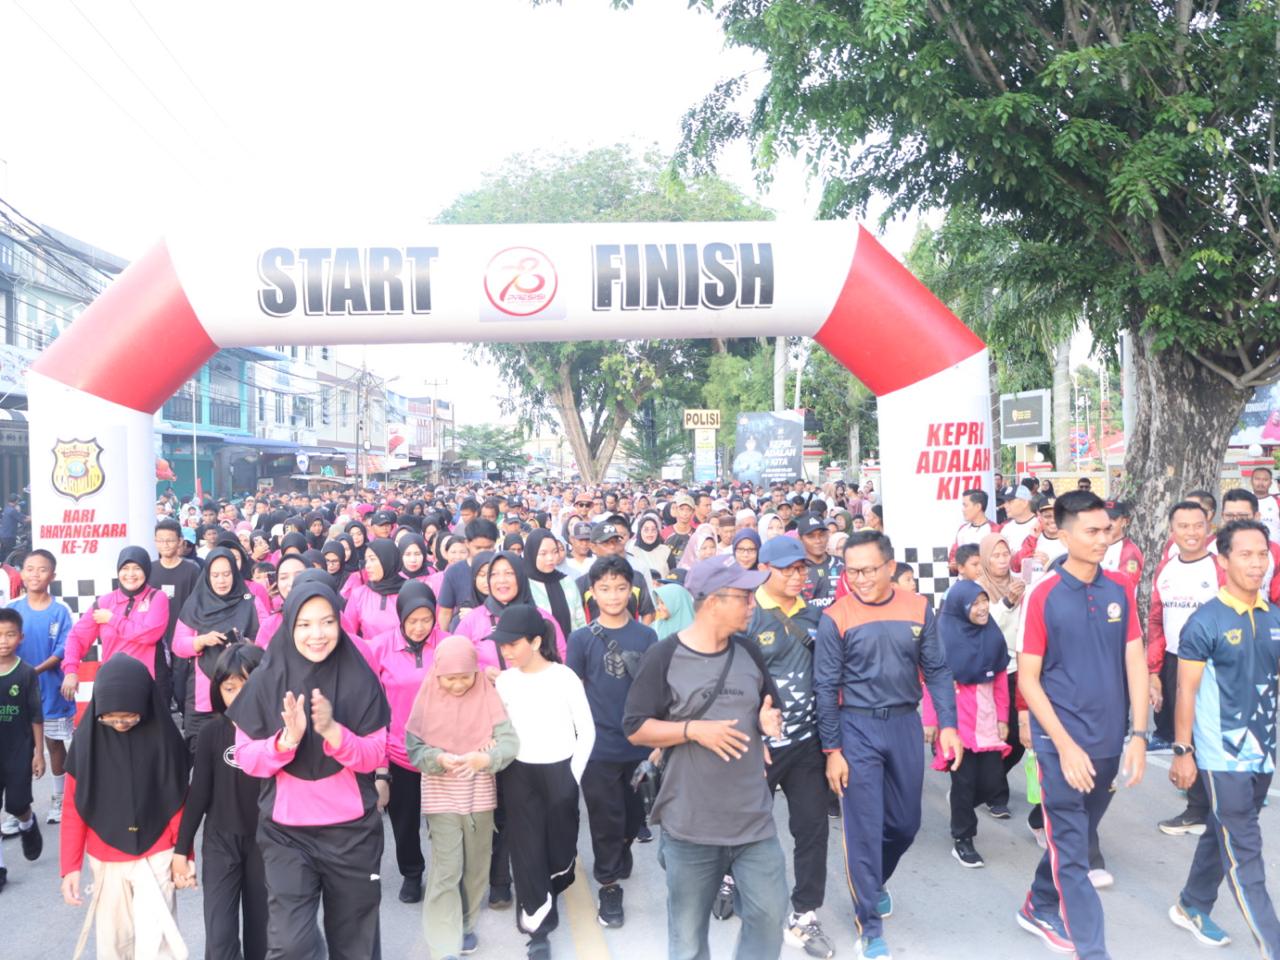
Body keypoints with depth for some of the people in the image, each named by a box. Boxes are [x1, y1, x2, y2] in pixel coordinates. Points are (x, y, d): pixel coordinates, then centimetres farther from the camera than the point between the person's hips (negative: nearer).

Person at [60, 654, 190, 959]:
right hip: (105, 861, 2)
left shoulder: (164, 737, -10)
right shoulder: (86, 739, -8)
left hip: (155, 858, -2)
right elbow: (74, 808, -1)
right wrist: (70, 865, -4)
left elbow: (177, 801, -2)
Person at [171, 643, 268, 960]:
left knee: (261, 933, 10)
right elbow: (198, 794, 0)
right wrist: (180, 849, 1)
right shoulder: (211, 733, -5)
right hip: (220, 842, 1)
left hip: (266, 842, -1)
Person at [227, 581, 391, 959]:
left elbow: (374, 756, -8)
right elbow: (246, 758, -5)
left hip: (352, 831, 1)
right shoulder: (266, 680, -7)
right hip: (285, 832, 0)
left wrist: (333, 731, -26)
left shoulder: (360, 678, -8)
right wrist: (287, 738, -24)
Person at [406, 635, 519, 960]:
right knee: (446, 871, -3)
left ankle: (466, 927, 36)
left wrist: (484, 757, -31)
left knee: (476, 867, 15)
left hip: (480, 796, 2)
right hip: (442, 797, -1)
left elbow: (510, 742, -12)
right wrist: (440, 759, -26)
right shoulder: (428, 700, -6)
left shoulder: (488, 697, -7)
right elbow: (414, 749, -6)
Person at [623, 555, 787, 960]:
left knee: (770, 913, 6)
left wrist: (770, 721, -5)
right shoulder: (664, 656, -11)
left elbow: (771, 710, 18)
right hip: (690, 823, -4)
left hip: (754, 818, 4)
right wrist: (694, 730, -21)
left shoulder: (749, 653, 5)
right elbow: (635, 729, -10)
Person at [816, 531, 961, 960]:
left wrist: (948, 724, -5)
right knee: (863, 828, 1)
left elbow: (937, 671, 4)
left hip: (906, 724, 4)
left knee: (905, 822, 15)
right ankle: (870, 925, 16)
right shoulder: (835, 617, -11)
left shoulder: (919, 609, -2)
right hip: (857, 729, -3)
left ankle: (876, 881, 44)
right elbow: (826, 687, -7)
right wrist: (832, 750, -8)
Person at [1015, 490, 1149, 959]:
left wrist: (1138, 735, -2)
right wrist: (1065, 744, -15)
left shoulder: (1121, 591, 1)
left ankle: (1039, 909, 40)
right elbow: (1027, 679, -10)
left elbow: (1135, 664, 5)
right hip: (1061, 742, -5)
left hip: (1108, 741, 5)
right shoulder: (1043, 594, -12)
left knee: (1073, 837, 20)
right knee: (1071, 851, 1)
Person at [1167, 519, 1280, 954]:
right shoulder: (1206, 621, -12)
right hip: (1222, 755, -6)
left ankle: (1192, 906, 36)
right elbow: (1186, 690, -10)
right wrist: (1183, 751, -11)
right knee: (1245, 852, -2)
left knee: (1224, 836, 19)